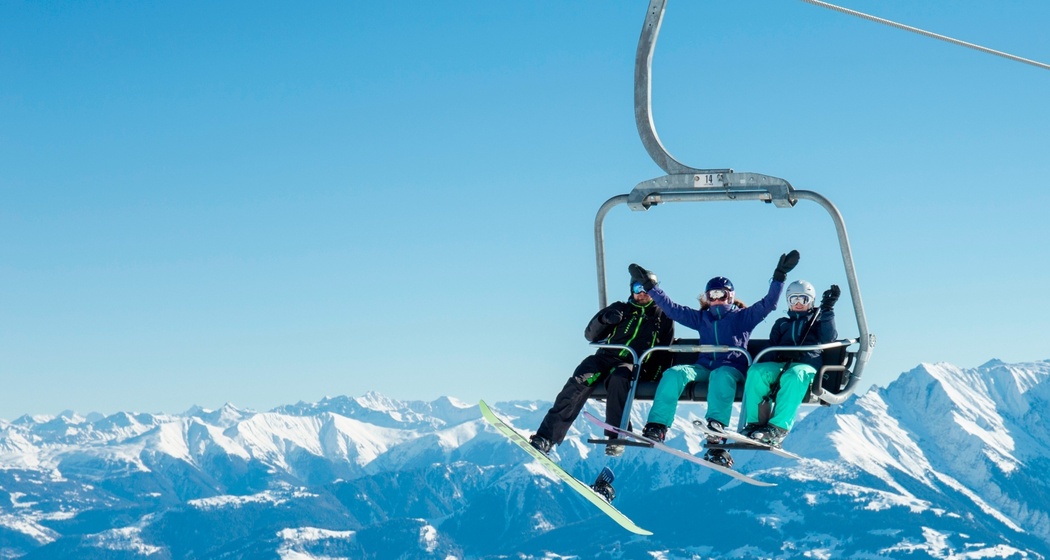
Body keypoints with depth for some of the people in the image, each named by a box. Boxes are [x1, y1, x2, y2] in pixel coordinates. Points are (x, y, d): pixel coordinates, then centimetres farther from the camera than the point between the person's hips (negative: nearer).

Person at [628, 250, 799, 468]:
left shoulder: (742, 317, 15)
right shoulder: (701, 318, 25)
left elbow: (768, 303, 5)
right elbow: (672, 308, 24)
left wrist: (779, 276, -5)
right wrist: (650, 286, 19)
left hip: (732, 367, -3)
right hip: (705, 366, 4)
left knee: (720, 375, -40)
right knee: (675, 373, -26)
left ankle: (715, 433, -56)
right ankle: (656, 427, -37)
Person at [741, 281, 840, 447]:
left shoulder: (817, 320, 26)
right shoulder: (782, 323, 34)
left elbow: (828, 338, 5)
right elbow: (771, 346, 20)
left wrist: (827, 309, -2)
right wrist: (780, 354, -3)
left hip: (807, 366, -3)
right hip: (780, 364, 3)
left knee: (794, 375, -40)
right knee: (756, 371, -31)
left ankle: (778, 428, -48)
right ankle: (755, 423, -35)